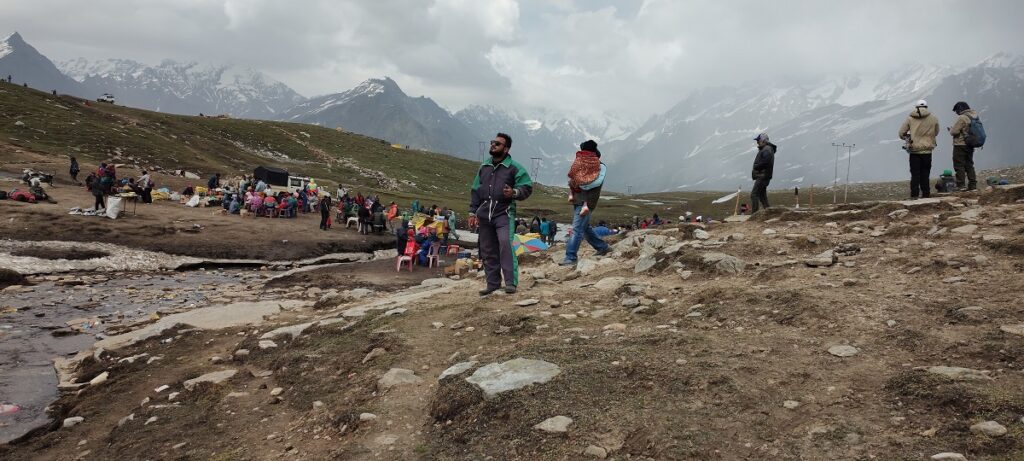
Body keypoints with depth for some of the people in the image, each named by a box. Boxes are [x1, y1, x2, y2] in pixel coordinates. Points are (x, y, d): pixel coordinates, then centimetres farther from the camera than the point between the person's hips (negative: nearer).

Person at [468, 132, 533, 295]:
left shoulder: (514, 167, 0)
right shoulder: (484, 167, 15)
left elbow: (527, 187, 0)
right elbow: (475, 191, 18)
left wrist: (514, 193, -20)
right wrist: (473, 212, 11)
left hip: (504, 213, -5)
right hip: (484, 215, 5)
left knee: (505, 244, -22)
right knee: (488, 250, 7)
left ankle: (511, 282, -18)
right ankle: (493, 283, 17)